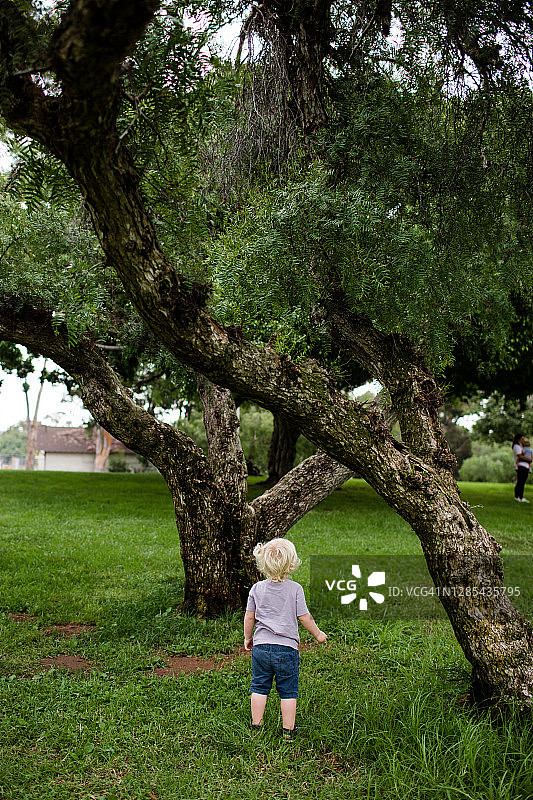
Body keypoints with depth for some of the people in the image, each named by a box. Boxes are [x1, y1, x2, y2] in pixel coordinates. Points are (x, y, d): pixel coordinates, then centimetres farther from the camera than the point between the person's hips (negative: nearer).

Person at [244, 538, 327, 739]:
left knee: (259, 686, 14)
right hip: (287, 649, -2)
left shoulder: (257, 588, -1)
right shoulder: (295, 589, -7)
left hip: (261, 646, 2)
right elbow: (304, 617, -3)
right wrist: (318, 634, 13)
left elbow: (249, 617, 5)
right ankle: (288, 729, 13)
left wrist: (248, 638, 21)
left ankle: (256, 725, 20)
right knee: (288, 690, 8)